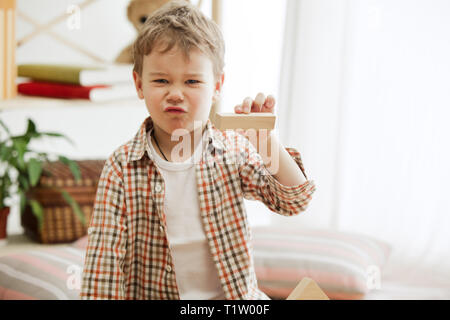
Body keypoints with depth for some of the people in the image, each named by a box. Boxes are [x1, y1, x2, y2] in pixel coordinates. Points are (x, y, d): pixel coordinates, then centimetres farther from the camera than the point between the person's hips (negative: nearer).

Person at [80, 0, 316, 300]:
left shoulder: (234, 150, -3)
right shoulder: (121, 168, -11)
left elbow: (295, 201, -7)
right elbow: (105, 256, -10)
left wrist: (267, 141, -20)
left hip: (235, 294, 1)